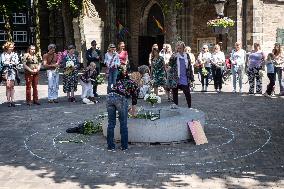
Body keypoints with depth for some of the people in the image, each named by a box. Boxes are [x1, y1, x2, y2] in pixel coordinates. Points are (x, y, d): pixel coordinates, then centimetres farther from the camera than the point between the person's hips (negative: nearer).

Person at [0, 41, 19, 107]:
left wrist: (8, 62, -6)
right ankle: (8, 101, -4)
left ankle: (12, 100, -2)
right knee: (8, 86, -6)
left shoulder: (15, 54, 12)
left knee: (12, 86, -3)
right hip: (6, 71, -1)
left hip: (13, 71, 2)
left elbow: (17, 62, 1)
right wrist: (12, 62, -5)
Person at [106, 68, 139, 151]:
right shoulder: (133, 84, 22)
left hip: (110, 97, 4)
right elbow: (135, 96, 23)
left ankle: (110, 146, 18)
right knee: (123, 124, 9)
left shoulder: (119, 82, 34)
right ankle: (124, 146, 16)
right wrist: (133, 107, 40)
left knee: (111, 123, 12)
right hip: (121, 98, -4)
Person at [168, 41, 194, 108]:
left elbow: (189, 66, 11)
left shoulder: (186, 55, 8)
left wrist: (191, 77, 7)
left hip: (184, 78, 1)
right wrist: (172, 58, -27)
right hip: (175, 78, -1)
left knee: (187, 93, -3)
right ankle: (175, 105, 16)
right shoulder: (174, 55, 3)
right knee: (175, 92, 5)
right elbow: (170, 64, -9)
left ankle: (189, 106, 7)